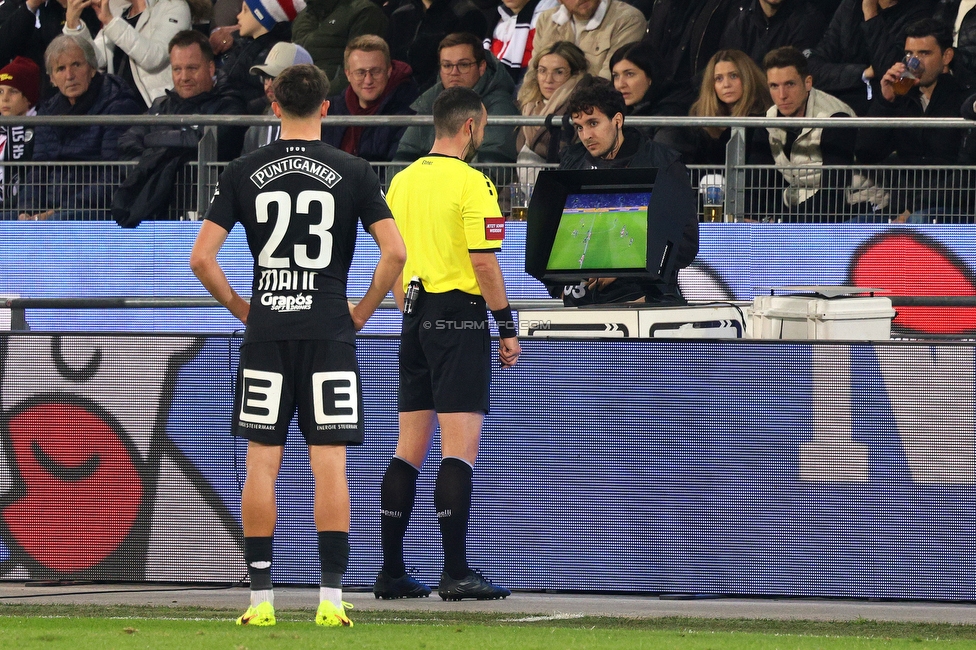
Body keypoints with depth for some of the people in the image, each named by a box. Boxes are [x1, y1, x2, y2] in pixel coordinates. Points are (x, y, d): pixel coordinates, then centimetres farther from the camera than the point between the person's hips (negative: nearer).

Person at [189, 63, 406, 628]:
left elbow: (202, 258, -1)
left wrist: (240, 308, 11)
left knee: (262, 467, 5)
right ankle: (332, 599, -5)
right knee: (330, 465, -1)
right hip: (330, 331, -1)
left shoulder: (243, 173, 2)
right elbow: (395, 251, -6)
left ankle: (261, 599, 4)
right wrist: (363, 310, 6)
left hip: (265, 331, 1)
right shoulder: (352, 172, -1)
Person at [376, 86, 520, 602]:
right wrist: (507, 329, -8)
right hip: (460, 317, -7)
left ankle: (391, 572, 10)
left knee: (409, 450, 10)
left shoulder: (402, 181, 11)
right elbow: (484, 262, -14)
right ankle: (455, 573, -13)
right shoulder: (471, 183, -11)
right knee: (460, 449, -8)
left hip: (416, 320, 7)